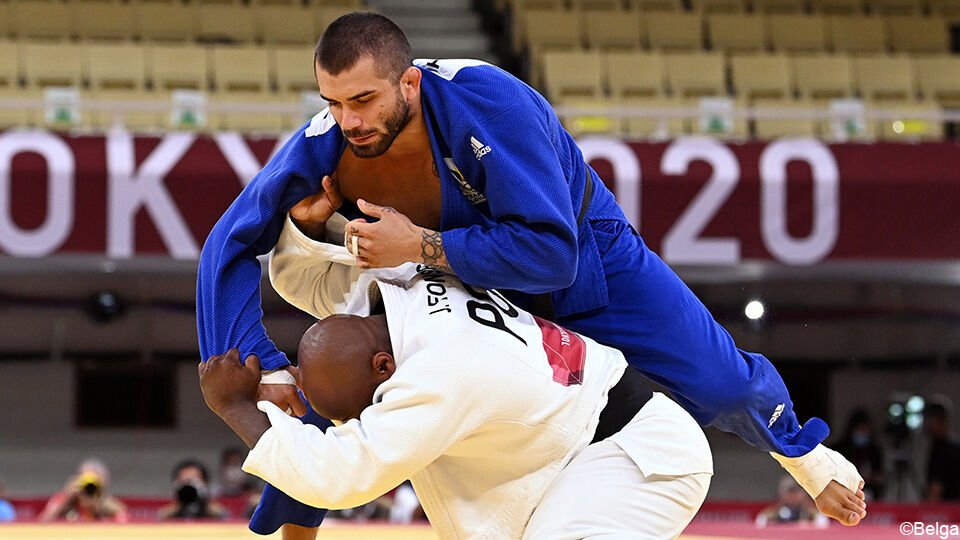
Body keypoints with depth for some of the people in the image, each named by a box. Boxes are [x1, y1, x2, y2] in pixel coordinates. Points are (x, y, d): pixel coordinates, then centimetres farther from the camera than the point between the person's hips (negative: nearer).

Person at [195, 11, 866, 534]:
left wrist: (420, 245, -45)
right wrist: (263, 370, -30)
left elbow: (550, 253, -43)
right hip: (456, 273, 3)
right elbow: (228, 249, -20)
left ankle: (799, 449, 33)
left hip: (583, 246, -3)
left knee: (723, 387, -3)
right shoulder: (323, 147, -30)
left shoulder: (489, 103, -42)